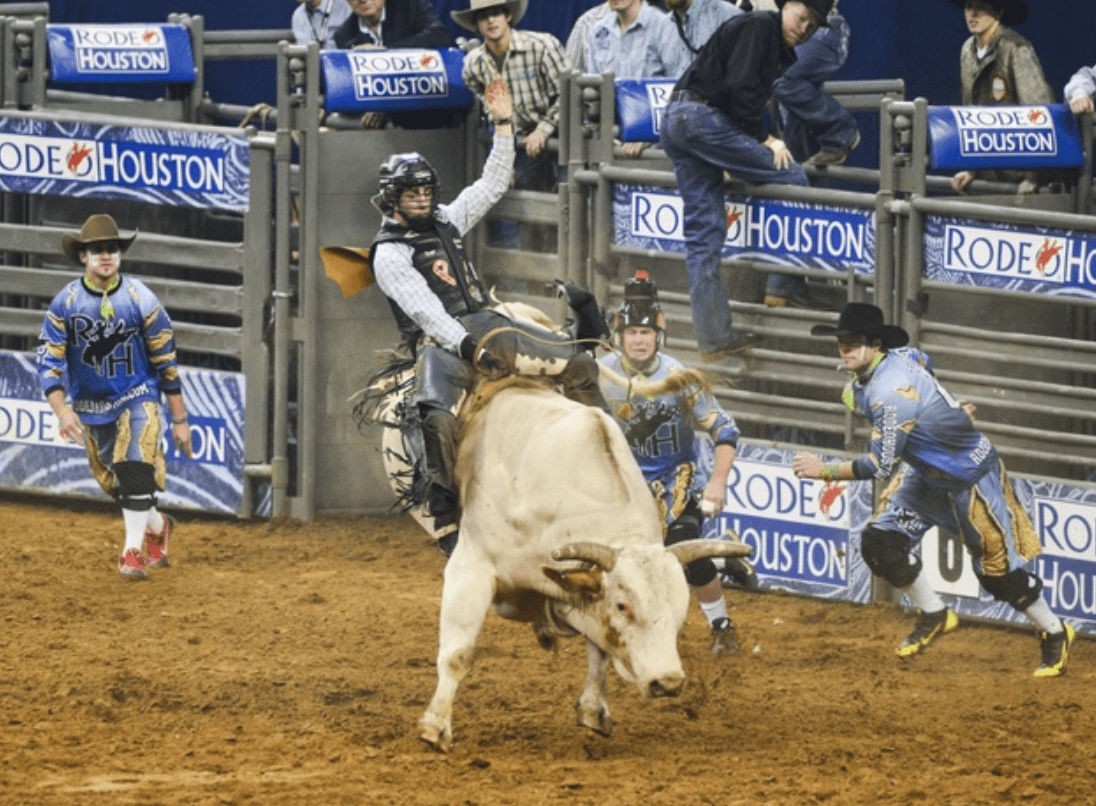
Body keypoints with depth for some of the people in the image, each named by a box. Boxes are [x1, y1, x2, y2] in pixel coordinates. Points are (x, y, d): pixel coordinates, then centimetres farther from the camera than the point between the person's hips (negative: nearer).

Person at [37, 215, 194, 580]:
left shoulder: (141, 299, -13)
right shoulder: (65, 303, -12)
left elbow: (166, 362, -5)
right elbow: (48, 363, -12)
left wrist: (180, 419, -3)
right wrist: (63, 411, -28)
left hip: (137, 399, -2)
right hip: (90, 404, 2)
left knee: (135, 472, -20)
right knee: (113, 482, 11)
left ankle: (134, 550, -9)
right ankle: (157, 526, 37)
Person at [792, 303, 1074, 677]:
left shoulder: (890, 391, -34)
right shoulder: (900, 355, -8)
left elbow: (881, 466, -31)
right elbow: (922, 360, 17)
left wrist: (824, 471, -25)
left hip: (971, 476, -9)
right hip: (926, 473, 9)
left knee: (998, 569, -1)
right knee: (880, 541, -1)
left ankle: (1055, 633, 19)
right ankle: (934, 616, 15)